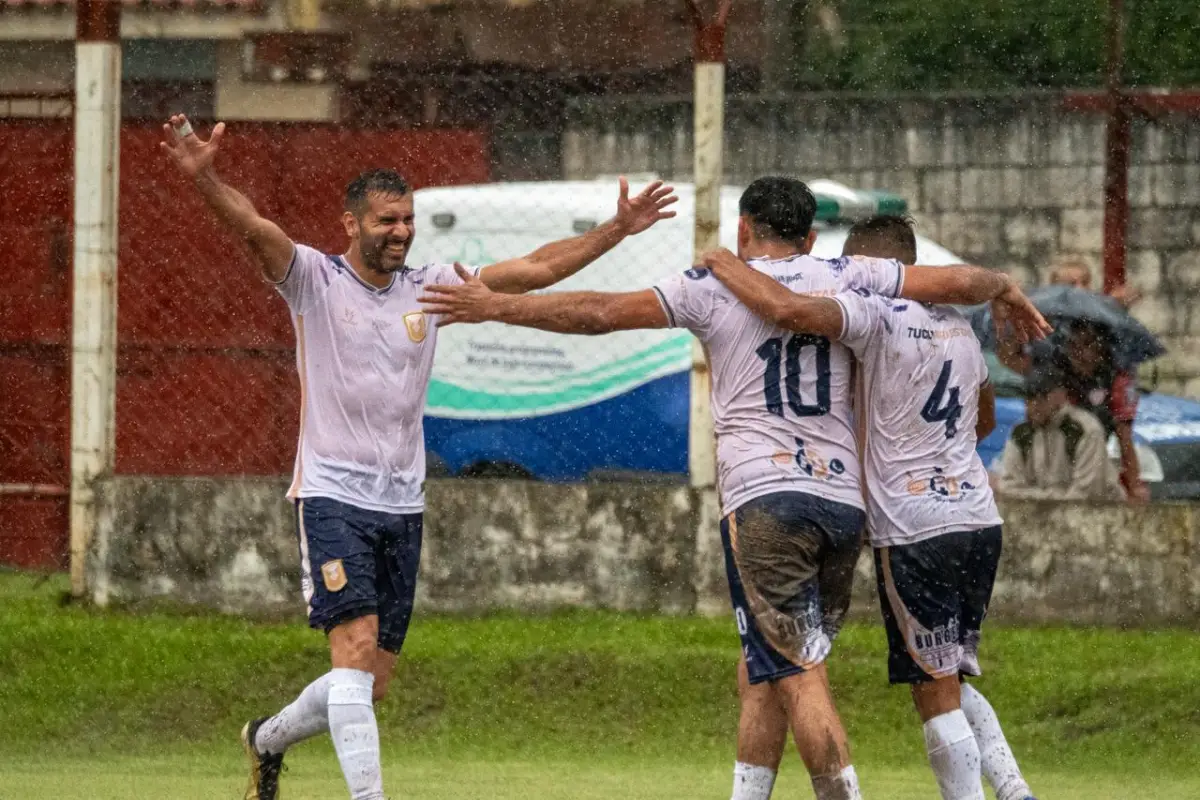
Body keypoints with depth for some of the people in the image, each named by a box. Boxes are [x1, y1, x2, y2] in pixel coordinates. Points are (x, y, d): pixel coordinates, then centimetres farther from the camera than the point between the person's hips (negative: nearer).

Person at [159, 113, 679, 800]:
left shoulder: (429, 287, 10)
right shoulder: (316, 280, -4)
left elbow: (535, 269, 11)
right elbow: (254, 228, -22)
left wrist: (618, 228, 6)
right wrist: (204, 178, -40)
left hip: (402, 504, 5)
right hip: (333, 495, -5)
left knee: (372, 684, 8)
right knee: (357, 651, -19)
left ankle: (268, 739, 34)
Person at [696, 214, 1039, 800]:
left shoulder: (876, 314, -9)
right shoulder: (959, 327, 14)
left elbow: (790, 311, -26)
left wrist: (729, 269, -9)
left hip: (914, 532, -7)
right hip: (979, 520, 7)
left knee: (937, 696, -1)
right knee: (954, 684, 18)